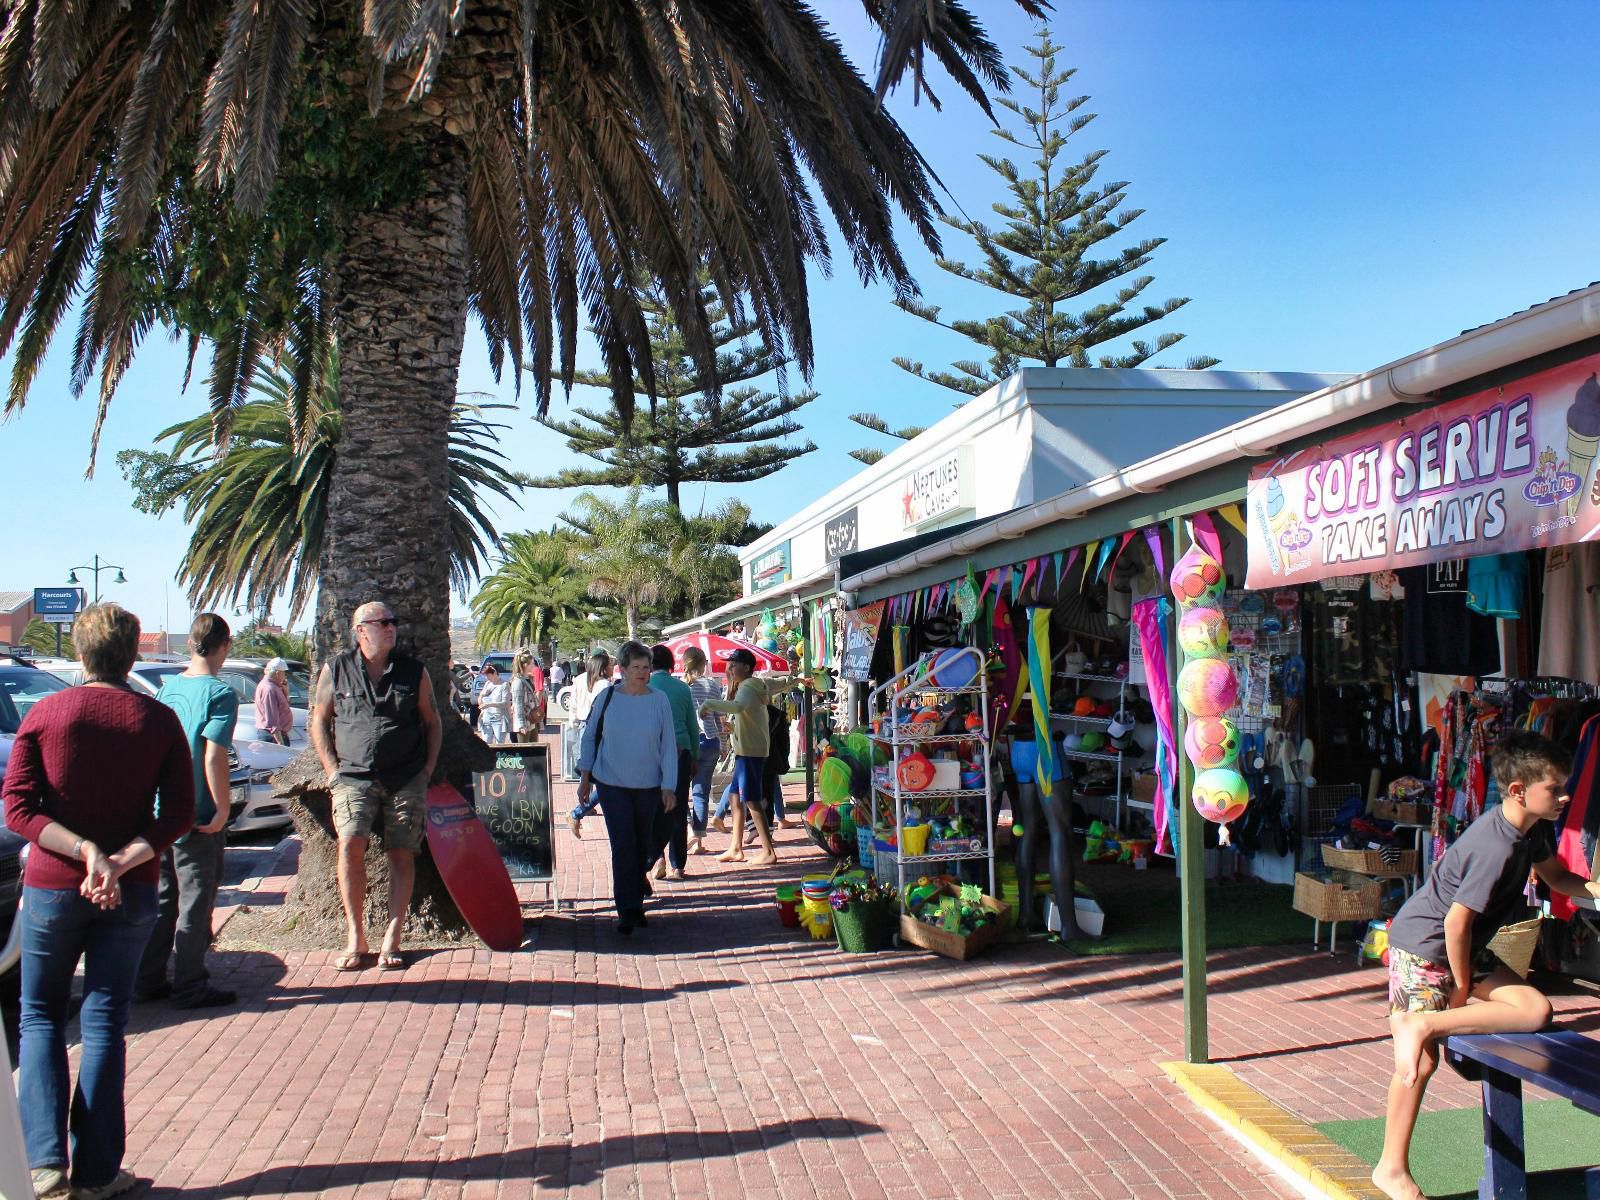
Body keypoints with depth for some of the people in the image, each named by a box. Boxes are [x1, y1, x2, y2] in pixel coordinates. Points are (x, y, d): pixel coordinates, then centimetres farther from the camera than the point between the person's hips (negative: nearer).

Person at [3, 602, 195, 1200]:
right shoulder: (159, 720, -2)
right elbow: (179, 815, -8)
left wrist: (85, 852, -16)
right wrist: (119, 862, -14)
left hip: (51, 887, -1)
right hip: (130, 893, 1)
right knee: (104, 1023, 9)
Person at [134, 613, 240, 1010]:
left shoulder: (167, 688, 7)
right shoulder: (220, 693, -14)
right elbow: (213, 758, -21)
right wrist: (223, 810, -14)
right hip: (196, 816, -7)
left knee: (162, 898, 17)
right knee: (196, 902, 3)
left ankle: (148, 980, 23)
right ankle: (189, 985, 8)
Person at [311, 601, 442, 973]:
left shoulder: (414, 671, 7)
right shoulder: (336, 670, 4)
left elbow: (432, 722, 15)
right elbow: (319, 721, 11)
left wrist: (427, 769, 6)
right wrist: (333, 769, 2)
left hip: (406, 779, 1)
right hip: (354, 777, -1)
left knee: (401, 855, -1)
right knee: (350, 845, -17)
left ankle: (392, 940, 7)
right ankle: (355, 939, -6)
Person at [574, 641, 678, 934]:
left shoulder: (659, 700, -5)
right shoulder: (608, 698, -4)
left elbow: (669, 744, -2)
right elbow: (590, 737, 6)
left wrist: (669, 786, -5)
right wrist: (585, 778, 5)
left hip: (648, 786, 1)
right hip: (612, 784, -1)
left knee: (642, 846, 12)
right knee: (623, 846, -8)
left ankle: (636, 905, 31)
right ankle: (627, 911, -1)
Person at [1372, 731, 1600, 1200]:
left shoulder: (1534, 828, -1)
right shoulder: (1497, 848, -29)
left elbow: (1555, 875, 19)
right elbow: (1456, 921, -26)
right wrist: (1463, 987, -13)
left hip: (1467, 947, 9)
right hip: (1422, 945, -9)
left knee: (1536, 1010, -8)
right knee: (1421, 1060, -8)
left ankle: (1423, 1021, -5)